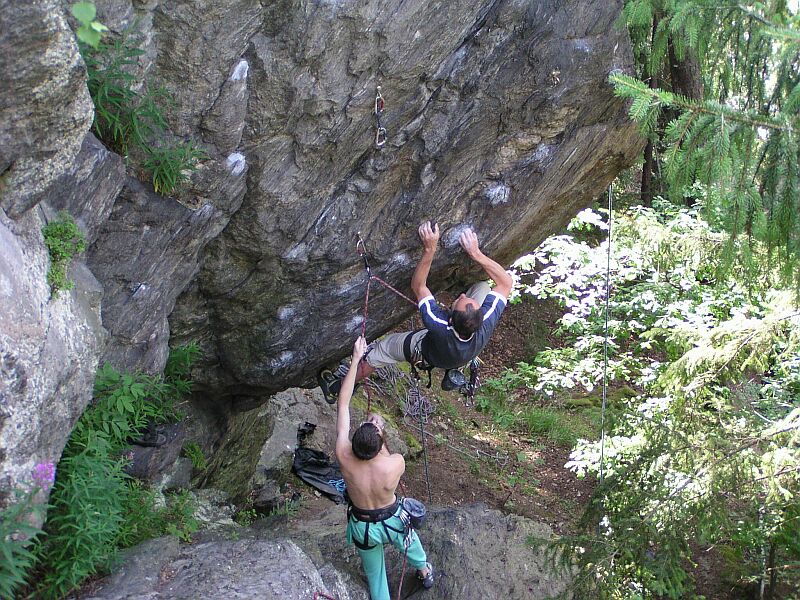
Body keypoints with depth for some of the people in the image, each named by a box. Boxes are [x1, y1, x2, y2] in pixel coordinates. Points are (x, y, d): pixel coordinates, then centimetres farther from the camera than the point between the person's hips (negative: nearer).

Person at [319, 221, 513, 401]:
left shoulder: (440, 328, -49)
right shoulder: (485, 327, -44)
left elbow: (418, 286, -37)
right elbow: (506, 282, -34)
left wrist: (429, 249, -45)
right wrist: (475, 253, -43)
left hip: (427, 350, -2)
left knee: (379, 350, 17)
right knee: (483, 287, -5)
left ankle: (336, 386, 39)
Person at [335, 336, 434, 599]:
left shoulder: (344, 457, -32)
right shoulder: (396, 463, -36)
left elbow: (343, 403, -25)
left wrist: (356, 359, -24)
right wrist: (379, 432, -10)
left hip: (362, 526, -1)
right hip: (392, 521, 1)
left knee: (374, 573, 24)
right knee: (409, 541, 36)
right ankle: (425, 571, 66)